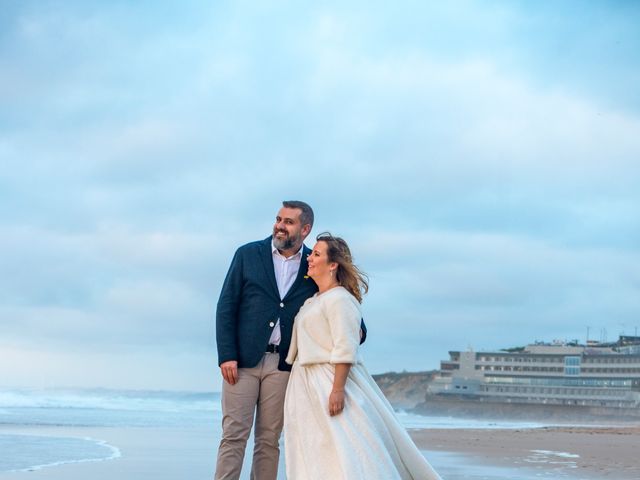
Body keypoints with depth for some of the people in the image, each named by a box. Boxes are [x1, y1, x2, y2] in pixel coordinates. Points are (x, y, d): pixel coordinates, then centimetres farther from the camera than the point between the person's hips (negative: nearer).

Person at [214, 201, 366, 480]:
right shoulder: (248, 255, 4)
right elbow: (226, 307, 2)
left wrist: (356, 328, -9)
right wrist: (226, 356, -7)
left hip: (282, 365, 1)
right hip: (242, 361, -1)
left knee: (269, 440, 4)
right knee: (234, 435, -4)